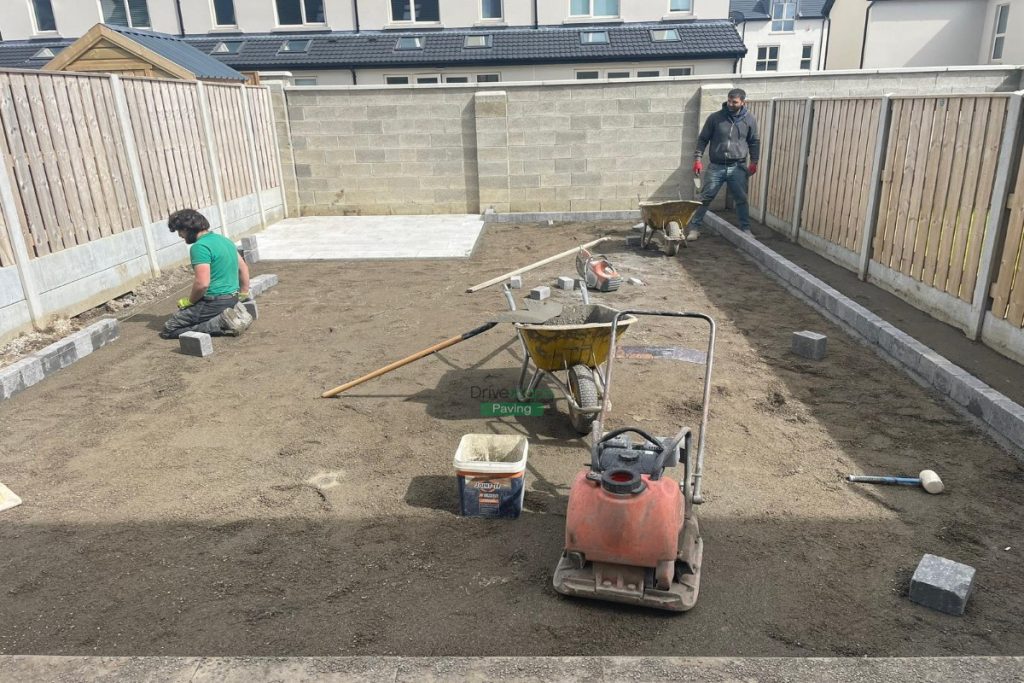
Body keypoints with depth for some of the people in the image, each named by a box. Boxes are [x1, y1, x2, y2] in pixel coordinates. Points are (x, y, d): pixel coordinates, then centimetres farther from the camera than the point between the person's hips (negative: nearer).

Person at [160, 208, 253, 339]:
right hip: (232, 298, 9)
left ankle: (222, 323, -12)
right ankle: (232, 314, 3)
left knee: (168, 329, 0)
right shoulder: (224, 239, 11)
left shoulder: (199, 247, -18)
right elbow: (243, 268, 19)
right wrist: (243, 294, 25)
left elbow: (202, 283, -26)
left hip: (214, 302, -9)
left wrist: (189, 301, -10)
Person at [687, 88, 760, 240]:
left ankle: (745, 229, 17)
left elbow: (754, 142, 12)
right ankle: (694, 228, 6)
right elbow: (703, 139, 3)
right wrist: (698, 158, -5)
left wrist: (754, 162, 7)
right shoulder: (715, 117, -3)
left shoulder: (749, 119, 3)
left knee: (741, 199, 5)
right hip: (716, 167, -1)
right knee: (705, 198, 0)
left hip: (738, 168, 1)